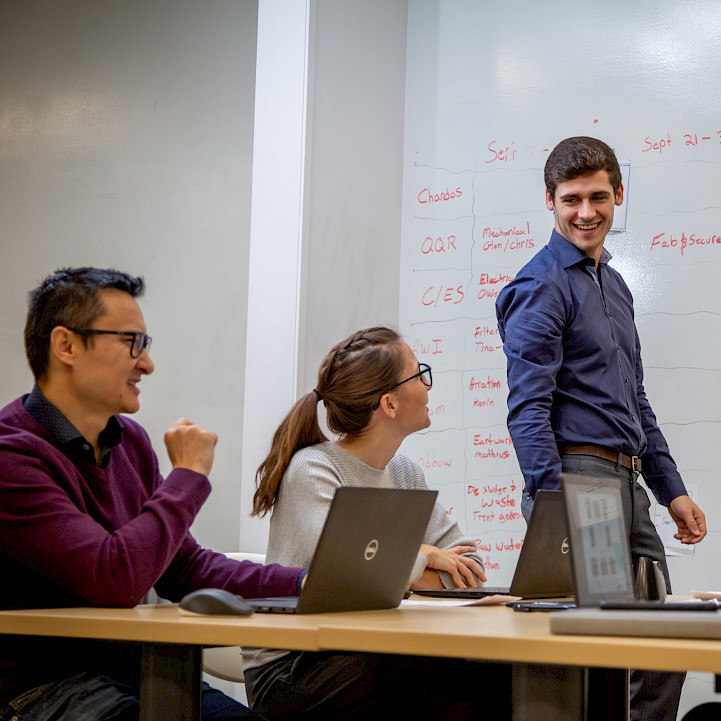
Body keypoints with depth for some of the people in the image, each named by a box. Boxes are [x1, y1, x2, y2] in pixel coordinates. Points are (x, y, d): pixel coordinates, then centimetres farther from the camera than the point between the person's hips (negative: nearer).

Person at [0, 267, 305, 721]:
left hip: (131, 671, 8)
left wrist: (304, 583, 0)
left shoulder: (130, 440, 12)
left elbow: (185, 568, 14)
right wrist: (189, 475, -12)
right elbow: (115, 580, -26)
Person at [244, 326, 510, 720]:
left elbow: (467, 568, 4)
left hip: (367, 654, 7)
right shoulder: (312, 470, -13)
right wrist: (422, 555, -11)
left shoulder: (404, 473, 10)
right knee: (464, 671, -26)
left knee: (496, 669, -17)